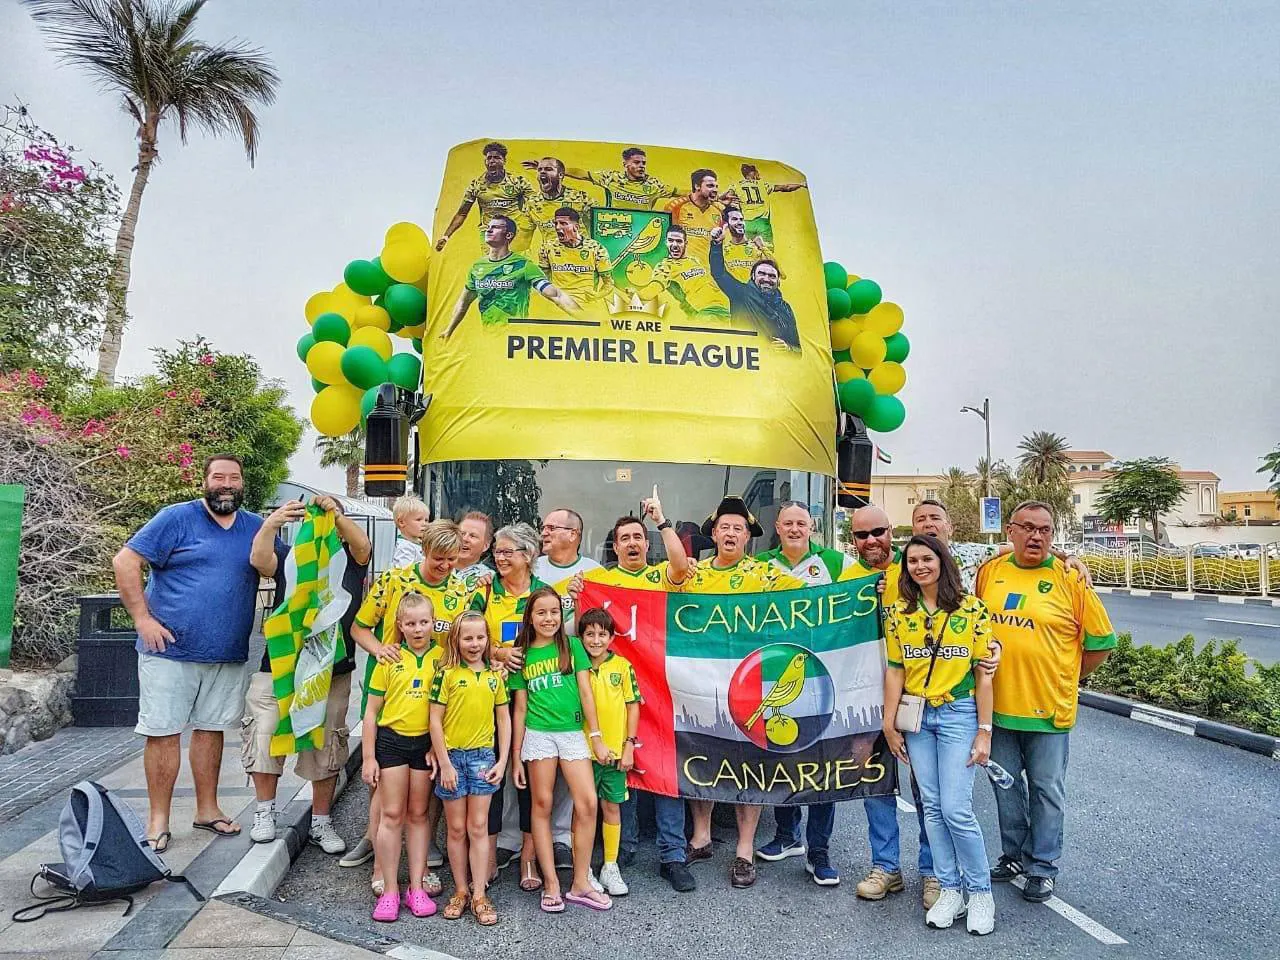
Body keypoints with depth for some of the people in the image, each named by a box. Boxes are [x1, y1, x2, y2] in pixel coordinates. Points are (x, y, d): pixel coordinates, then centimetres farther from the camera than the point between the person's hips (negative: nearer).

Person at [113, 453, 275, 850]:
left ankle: (207, 810, 26)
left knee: (211, 729, 14)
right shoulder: (177, 518, -5)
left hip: (228, 655, 4)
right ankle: (158, 820, 14)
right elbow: (125, 562, -7)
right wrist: (143, 618, -11)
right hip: (171, 651, -4)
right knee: (163, 733, 2)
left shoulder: (255, 527, 8)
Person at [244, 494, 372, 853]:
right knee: (263, 734, -5)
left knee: (327, 747, 8)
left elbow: (363, 546, -17)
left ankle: (321, 823, 23)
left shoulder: (350, 559, 5)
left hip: (332, 672, 0)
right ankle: (265, 812, 17)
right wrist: (271, 524, -35)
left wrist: (336, 513, -33)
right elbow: (259, 559, -15)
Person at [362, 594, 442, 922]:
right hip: (391, 739, 0)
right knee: (391, 814, 3)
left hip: (427, 742, 1)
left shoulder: (442, 657, -2)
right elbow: (371, 712, 1)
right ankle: (389, 890, 13)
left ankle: (416, 887, 20)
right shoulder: (390, 660, -3)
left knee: (418, 814, 11)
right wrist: (369, 757, -2)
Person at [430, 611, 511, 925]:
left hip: (483, 756, 2)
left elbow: (504, 719, 8)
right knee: (456, 829, 9)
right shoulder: (446, 673, -5)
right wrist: (444, 763, -9)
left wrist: (502, 761, 2)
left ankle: (479, 896, 11)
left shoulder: (494, 676, 4)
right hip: (452, 756, -2)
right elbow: (435, 719, -6)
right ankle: (460, 891, 22)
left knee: (478, 828, 4)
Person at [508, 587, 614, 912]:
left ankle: (580, 884, 4)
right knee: (541, 805, 3)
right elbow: (520, 708, 9)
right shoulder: (522, 655, 7)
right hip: (538, 734, 0)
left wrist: (597, 737, -2)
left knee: (587, 803, -8)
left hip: (573, 733, 0)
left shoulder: (572, 645, 5)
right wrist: (516, 757, 8)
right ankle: (551, 884, 13)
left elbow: (585, 692, 3)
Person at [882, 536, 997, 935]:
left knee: (956, 809, -6)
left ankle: (980, 892, 14)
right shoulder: (898, 613, 3)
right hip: (916, 717, 3)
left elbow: (983, 673, -3)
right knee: (933, 808, 8)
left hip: (959, 714, -3)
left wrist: (984, 731, -5)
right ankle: (950, 891, 21)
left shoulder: (971, 608, -4)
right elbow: (895, 671, 5)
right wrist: (890, 725, 3)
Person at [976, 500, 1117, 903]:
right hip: (997, 704, 4)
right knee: (1006, 785, 17)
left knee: (1047, 790, 10)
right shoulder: (990, 571, 1)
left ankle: (1042, 867, 25)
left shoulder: (1070, 577, -9)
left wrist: (1070, 677, -1)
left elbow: (1101, 641, -3)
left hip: (1048, 706, -3)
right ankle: (1013, 854, 35)